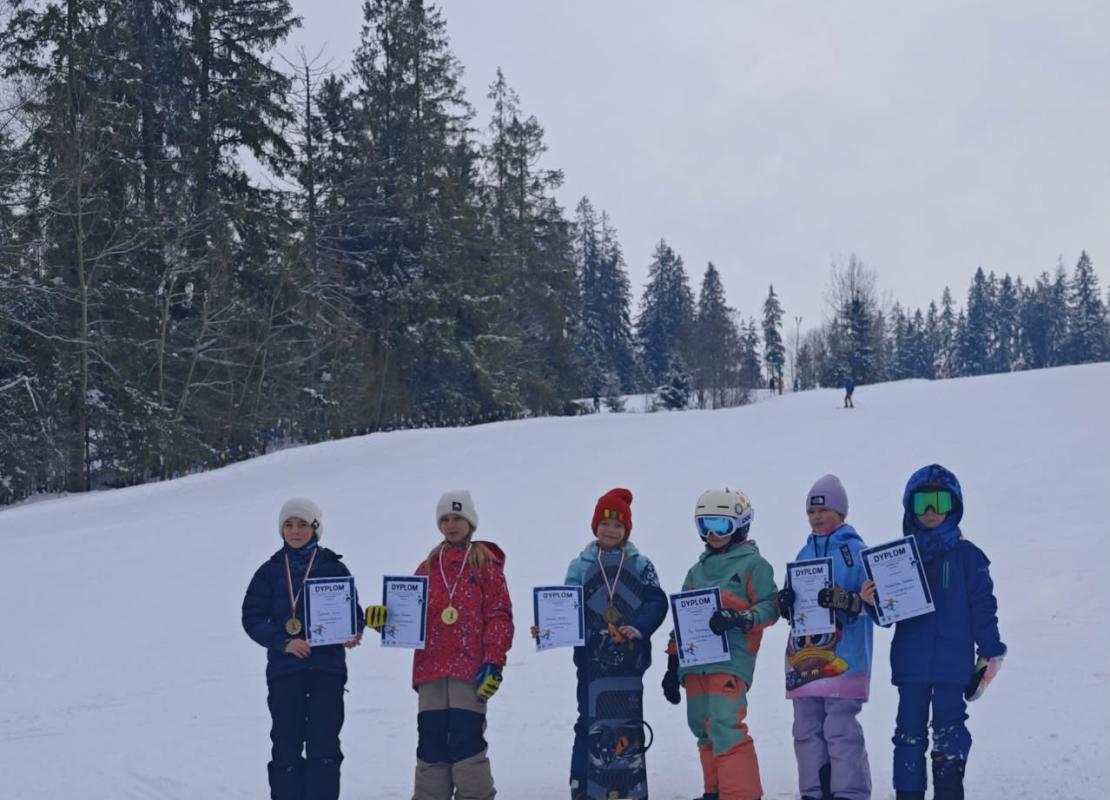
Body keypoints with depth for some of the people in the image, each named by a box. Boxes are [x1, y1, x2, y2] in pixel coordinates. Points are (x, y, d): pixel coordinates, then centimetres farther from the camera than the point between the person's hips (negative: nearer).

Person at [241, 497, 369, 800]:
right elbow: (252, 616, 3)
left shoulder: (334, 568, 7)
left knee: (324, 745, -3)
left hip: (327, 668, -1)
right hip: (284, 669, 1)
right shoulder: (270, 571, 8)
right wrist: (283, 642, -13)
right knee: (286, 746, 3)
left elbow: (352, 611, 9)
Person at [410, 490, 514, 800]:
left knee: (467, 744, -10)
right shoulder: (428, 567, 18)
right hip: (431, 670, 4)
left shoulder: (485, 564, 6)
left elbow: (499, 616, 1)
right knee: (431, 746, 4)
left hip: (470, 670, -4)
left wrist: (493, 663, -9)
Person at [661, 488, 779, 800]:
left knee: (725, 727, -18)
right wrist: (673, 664, 20)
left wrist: (738, 619, -21)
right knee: (703, 728, 9)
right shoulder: (697, 571, 23)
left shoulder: (753, 564, 3)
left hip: (730, 659, -7)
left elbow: (770, 607, -4)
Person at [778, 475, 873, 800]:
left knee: (840, 729, -10)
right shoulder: (804, 554, 17)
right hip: (804, 656, 7)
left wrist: (840, 600, -25)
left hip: (843, 658, -7)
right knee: (806, 729, 8)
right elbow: (791, 610, 20)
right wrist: (785, 602, -4)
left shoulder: (855, 550, -1)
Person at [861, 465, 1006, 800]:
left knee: (949, 733, -1)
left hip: (952, 662, -2)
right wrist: (873, 602, -12)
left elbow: (983, 606, 1)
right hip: (910, 662, 3)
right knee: (909, 732, 7)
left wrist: (991, 653, -3)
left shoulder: (967, 555, 1)